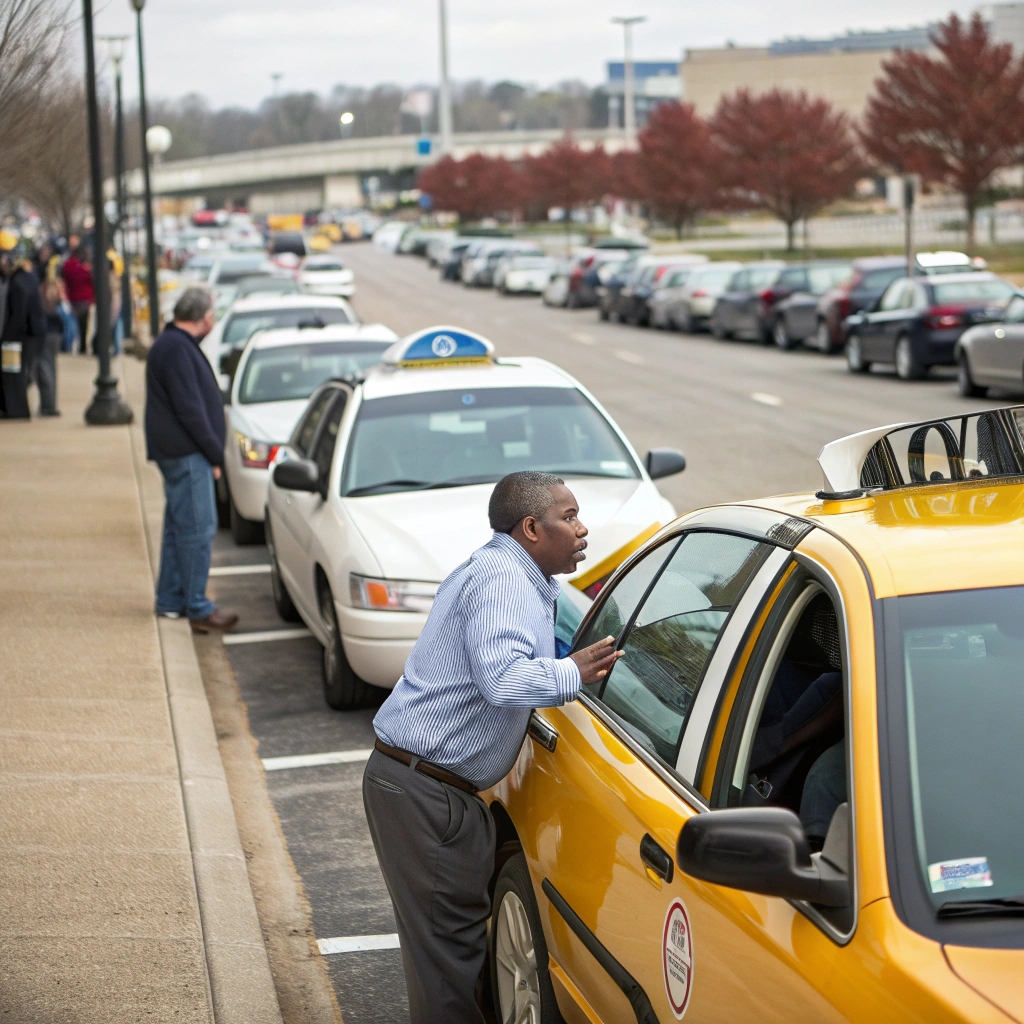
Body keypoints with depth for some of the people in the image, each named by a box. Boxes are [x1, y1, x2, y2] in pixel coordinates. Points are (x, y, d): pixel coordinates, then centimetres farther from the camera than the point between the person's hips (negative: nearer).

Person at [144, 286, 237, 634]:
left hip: (180, 452, 11)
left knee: (179, 527, 14)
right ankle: (198, 609, -6)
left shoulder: (178, 345, 17)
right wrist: (215, 453, -15)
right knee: (197, 529, -9)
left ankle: (170, 601, 21)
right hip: (186, 453, -11)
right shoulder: (176, 348, -16)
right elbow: (189, 408, -20)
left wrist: (213, 450, 17)